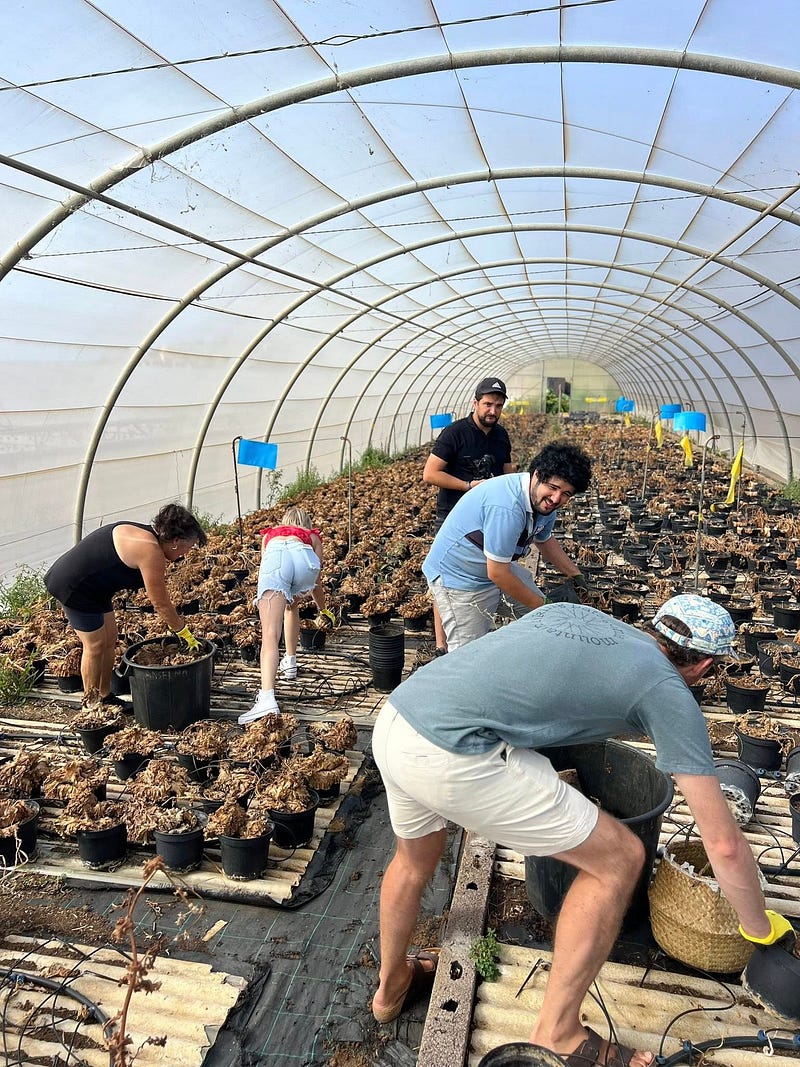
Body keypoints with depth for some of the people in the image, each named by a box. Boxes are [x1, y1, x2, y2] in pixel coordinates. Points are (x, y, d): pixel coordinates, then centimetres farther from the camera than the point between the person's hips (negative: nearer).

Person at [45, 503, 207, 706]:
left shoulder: (146, 535, 2)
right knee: (95, 645, 0)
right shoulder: (152, 552, -27)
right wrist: (185, 633, -9)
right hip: (73, 587, -10)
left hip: (94, 586, 10)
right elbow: (161, 604, -20)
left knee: (110, 640, 13)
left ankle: (106, 697, 25)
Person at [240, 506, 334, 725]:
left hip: (275, 556, -1)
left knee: (270, 635, -13)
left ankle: (267, 699, -31)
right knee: (292, 601, 36)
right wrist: (324, 611, 60)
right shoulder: (313, 537, 40)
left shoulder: (269, 534, 43)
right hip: (304, 557, 1)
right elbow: (315, 584, 43)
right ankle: (290, 662, 37)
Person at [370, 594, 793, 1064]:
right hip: (451, 757, -8)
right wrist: (762, 930, 27)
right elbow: (725, 843, 10)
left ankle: (391, 987, 58)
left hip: (394, 717, 8)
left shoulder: (571, 611, 22)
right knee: (619, 858, 10)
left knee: (415, 857, 37)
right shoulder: (667, 690, 5)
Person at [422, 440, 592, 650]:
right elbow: (497, 574, -30)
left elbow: (545, 540, 18)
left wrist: (576, 575, 15)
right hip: (458, 575, -10)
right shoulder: (507, 508, -36)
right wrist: (541, 606, -18)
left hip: (500, 566, 10)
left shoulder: (545, 501, -5)